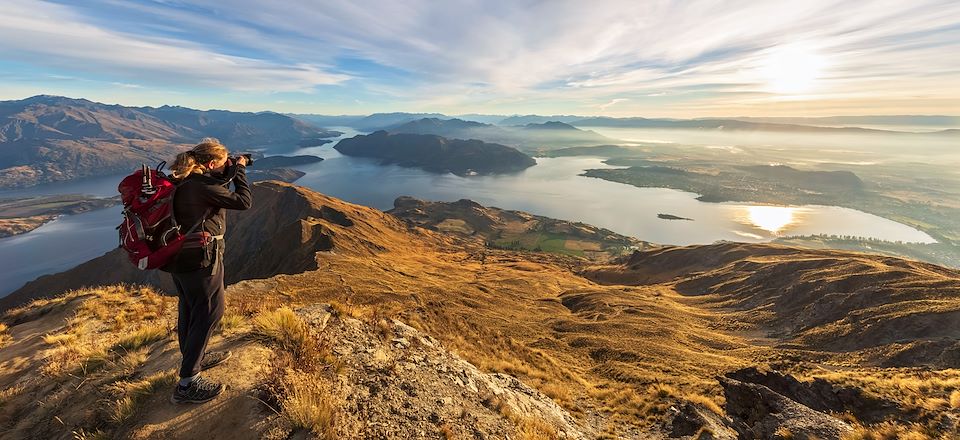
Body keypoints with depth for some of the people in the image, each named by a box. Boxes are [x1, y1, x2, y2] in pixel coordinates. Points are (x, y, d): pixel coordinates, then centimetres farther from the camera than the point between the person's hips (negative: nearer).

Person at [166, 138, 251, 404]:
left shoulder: (183, 182, 6)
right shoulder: (203, 185, -21)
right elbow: (243, 202, -18)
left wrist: (229, 174, 8)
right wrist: (240, 171, -6)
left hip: (179, 255, 10)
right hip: (200, 257, -10)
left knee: (189, 309, 22)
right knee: (210, 312, 0)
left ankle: (195, 358, 43)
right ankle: (187, 384, 6)